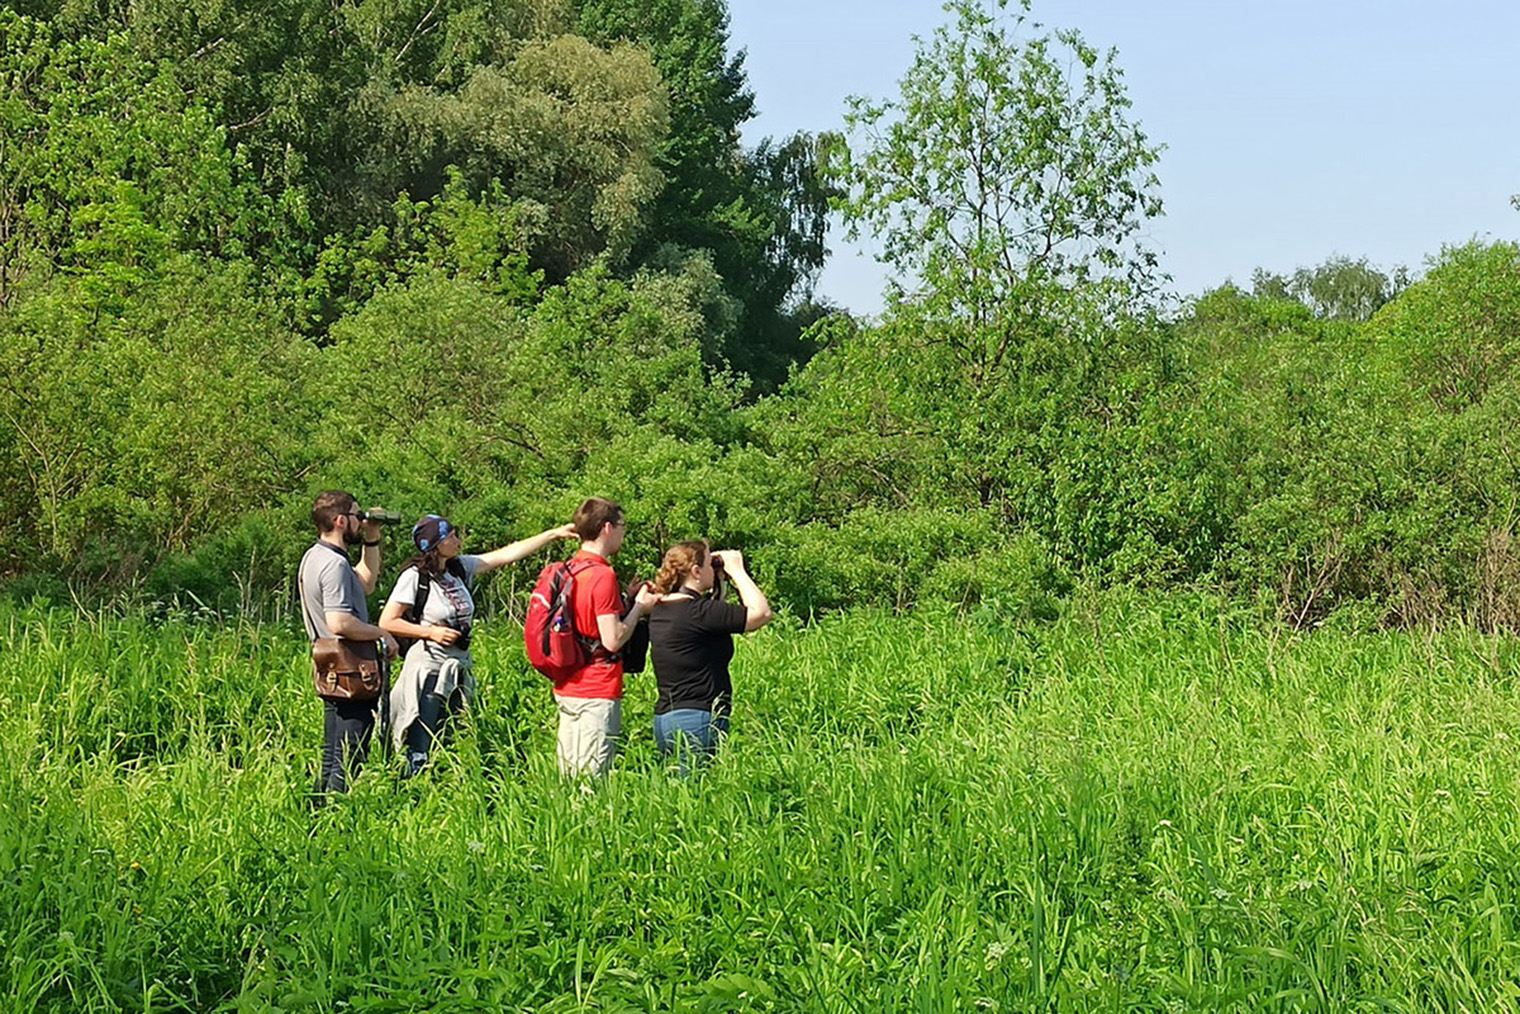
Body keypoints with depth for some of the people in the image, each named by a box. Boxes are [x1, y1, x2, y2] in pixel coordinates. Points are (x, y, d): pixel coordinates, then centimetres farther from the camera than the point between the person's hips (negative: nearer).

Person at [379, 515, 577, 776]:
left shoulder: (460, 568, 8)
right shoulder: (414, 576, -9)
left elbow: (507, 555, 9)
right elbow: (387, 623, -9)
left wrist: (554, 534, 7)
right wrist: (431, 631, -13)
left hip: (458, 672, 7)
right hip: (428, 672, -7)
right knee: (420, 756, -9)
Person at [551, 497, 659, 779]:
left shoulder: (570, 570, 11)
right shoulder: (602, 575, -15)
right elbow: (613, 639, -19)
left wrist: (628, 600, 15)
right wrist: (640, 608, -4)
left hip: (566, 690, 9)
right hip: (597, 693, -9)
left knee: (566, 782, 9)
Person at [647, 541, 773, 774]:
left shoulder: (661, 610, 10)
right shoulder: (697, 612, -16)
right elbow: (762, 613, -14)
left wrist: (721, 579, 16)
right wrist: (736, 571, -3)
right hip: (698, 721, -9)